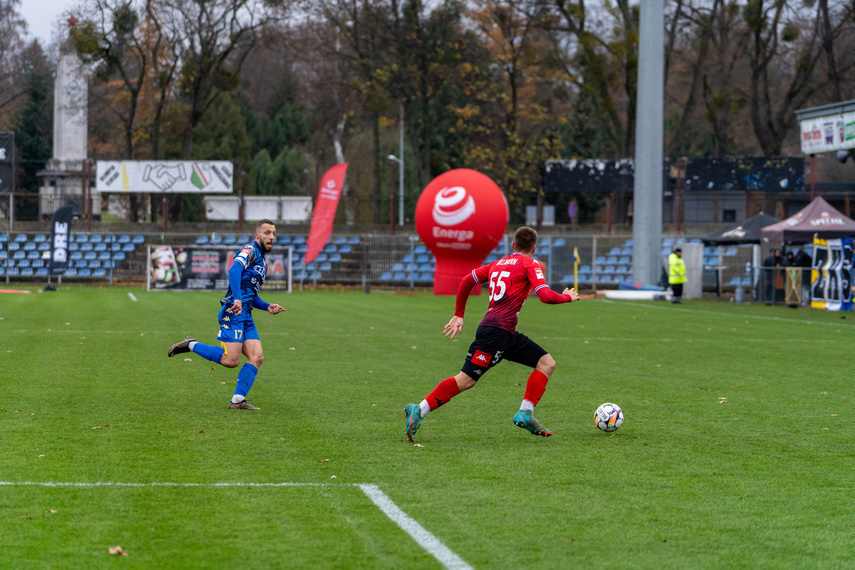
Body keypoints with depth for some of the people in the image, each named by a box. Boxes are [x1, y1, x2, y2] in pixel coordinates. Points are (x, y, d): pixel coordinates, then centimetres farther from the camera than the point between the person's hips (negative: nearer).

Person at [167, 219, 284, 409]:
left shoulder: (263, 262, 26)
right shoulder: (250, 250, -4)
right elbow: (234, 270, -24)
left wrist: (267, 307, 18)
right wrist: (237, 299, -35)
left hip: (246, 315, 9)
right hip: (233, 312, -9)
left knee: (257, 357, -5)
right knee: (231, 360, -16)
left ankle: (237, 400, -4)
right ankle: (191, 345, 2)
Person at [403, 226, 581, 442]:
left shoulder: (497, 264, 23)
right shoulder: (530, 265, 1)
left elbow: (466, 281, 24)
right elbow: (545, 295, -11)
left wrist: (459, 315, 29)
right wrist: (568, 297, 7)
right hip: (496, 331, -9)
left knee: (547, 363, 8)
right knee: (466, 380, -11)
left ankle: (525, 414, -3)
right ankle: (419, 411, -13)